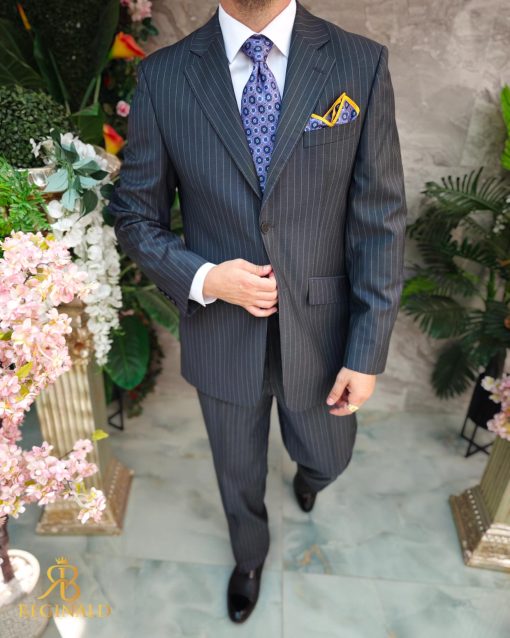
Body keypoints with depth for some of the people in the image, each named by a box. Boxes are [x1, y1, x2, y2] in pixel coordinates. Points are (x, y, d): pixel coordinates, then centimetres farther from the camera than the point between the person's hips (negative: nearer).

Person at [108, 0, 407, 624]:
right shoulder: (163, 76, -8)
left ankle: (307, 475, 66)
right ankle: (250, 556, 60)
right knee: (238, 476, 23)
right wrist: (203, 278, -19)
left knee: (328, 459, 25)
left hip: (318, 332, 1)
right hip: (220, 333, 0)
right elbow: (135, 215, -1)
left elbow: (381, 222, -8)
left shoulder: (360, 64, -9)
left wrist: (367, 353, -8)